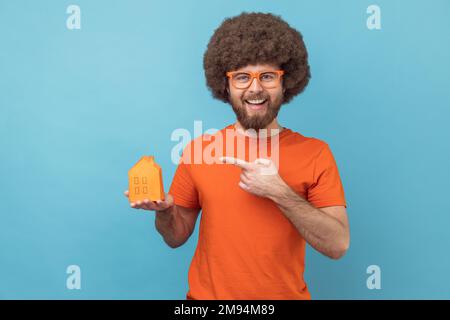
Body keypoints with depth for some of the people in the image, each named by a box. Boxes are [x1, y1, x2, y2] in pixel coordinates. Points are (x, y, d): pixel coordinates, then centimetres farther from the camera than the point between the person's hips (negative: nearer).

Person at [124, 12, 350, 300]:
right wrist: (164, 210, -19)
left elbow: (338, 245, -15)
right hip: (207, 294, 1)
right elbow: (177, 236, 2)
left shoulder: (315, 153, -10)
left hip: (286, 294, 0)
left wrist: (279, 193, -25)